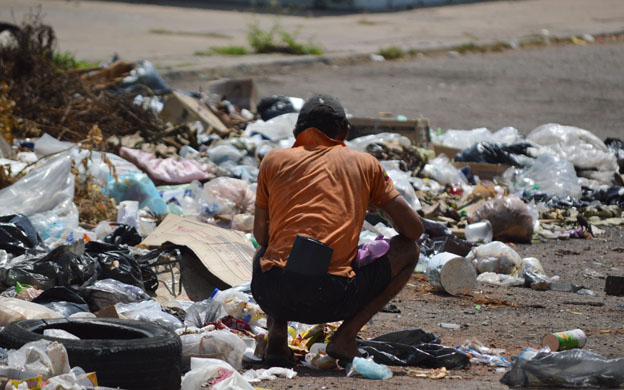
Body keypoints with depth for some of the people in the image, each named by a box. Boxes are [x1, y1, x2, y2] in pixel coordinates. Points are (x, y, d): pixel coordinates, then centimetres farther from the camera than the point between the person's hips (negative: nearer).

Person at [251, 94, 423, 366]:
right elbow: (413, 229, 14)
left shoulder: (274, 160, 16)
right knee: (408, 251, 22)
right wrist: (378, 204, 36)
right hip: (330, 298, -3)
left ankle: (276, 332, 12)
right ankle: (346, 335, 7)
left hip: (270, 293, 3)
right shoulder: (365, 164, 14)